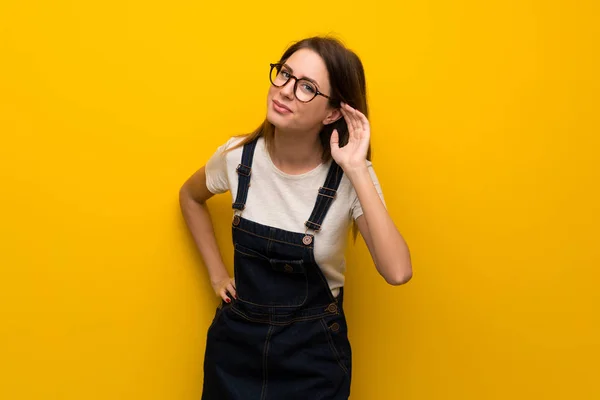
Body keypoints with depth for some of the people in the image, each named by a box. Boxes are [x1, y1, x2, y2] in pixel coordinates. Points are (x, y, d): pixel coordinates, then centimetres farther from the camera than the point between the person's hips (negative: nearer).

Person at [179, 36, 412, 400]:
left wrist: (357, 170, -32)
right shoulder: (238, 156, -10)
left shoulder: (349, 177, -17)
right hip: (237, 341, 3)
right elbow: (191, 197, 12)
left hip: (314, 351, -2)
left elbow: (397, 272, -30)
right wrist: (217, 272, 5)